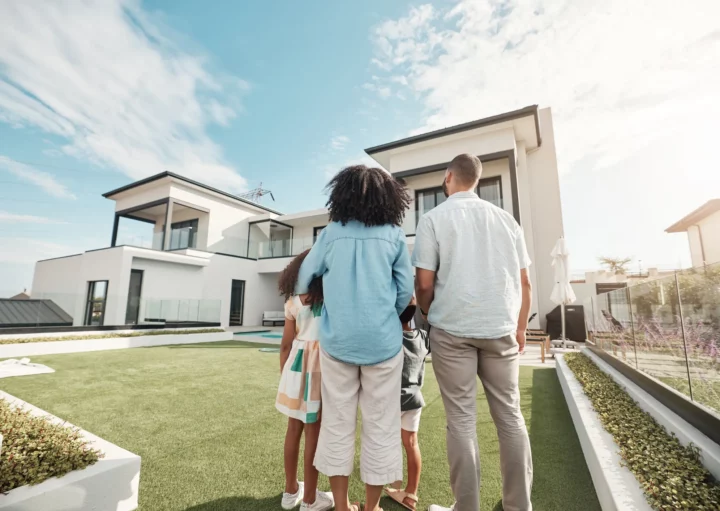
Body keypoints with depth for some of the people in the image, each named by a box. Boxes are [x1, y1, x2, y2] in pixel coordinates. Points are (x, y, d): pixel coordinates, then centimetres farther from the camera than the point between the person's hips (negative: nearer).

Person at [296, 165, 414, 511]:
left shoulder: (331, 233, 2)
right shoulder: (393, 235, -1)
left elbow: (304, 278, 8)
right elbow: (406, 291, 0)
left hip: (336, 340, 2)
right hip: (382, 341, -1)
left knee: (337, 424, 15)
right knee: (380, 426, 13)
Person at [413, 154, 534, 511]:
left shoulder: (434, 218, -2)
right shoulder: (505, 218, 9)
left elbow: (425, 283, -6)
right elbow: (524, 282, 9)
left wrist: (429, 316, 11)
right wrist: (520, 327, 19)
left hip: (452, 329, -3)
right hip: (501, 327, 4)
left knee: (461, 419, 6)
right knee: (509, 415, 14)